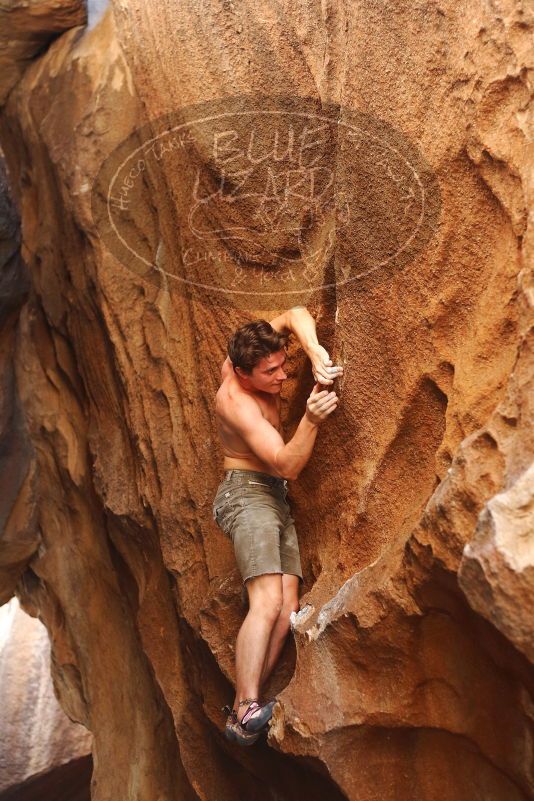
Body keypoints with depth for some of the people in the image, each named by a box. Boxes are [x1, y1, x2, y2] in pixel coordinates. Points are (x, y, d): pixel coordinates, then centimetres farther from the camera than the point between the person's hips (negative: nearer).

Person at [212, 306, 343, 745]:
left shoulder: (242, 358, 0)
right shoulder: (237, 402, -21)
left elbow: (297, 315, 2)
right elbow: (287, 464, -26)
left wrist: (315, 351, -18)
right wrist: (310, 420, -44)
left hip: (276, 500, 8)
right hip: (247, 492, -8)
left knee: (287, 607, -6)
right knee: (268, 600, -26)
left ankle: (243, 709, -10)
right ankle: (247, 710, -31)